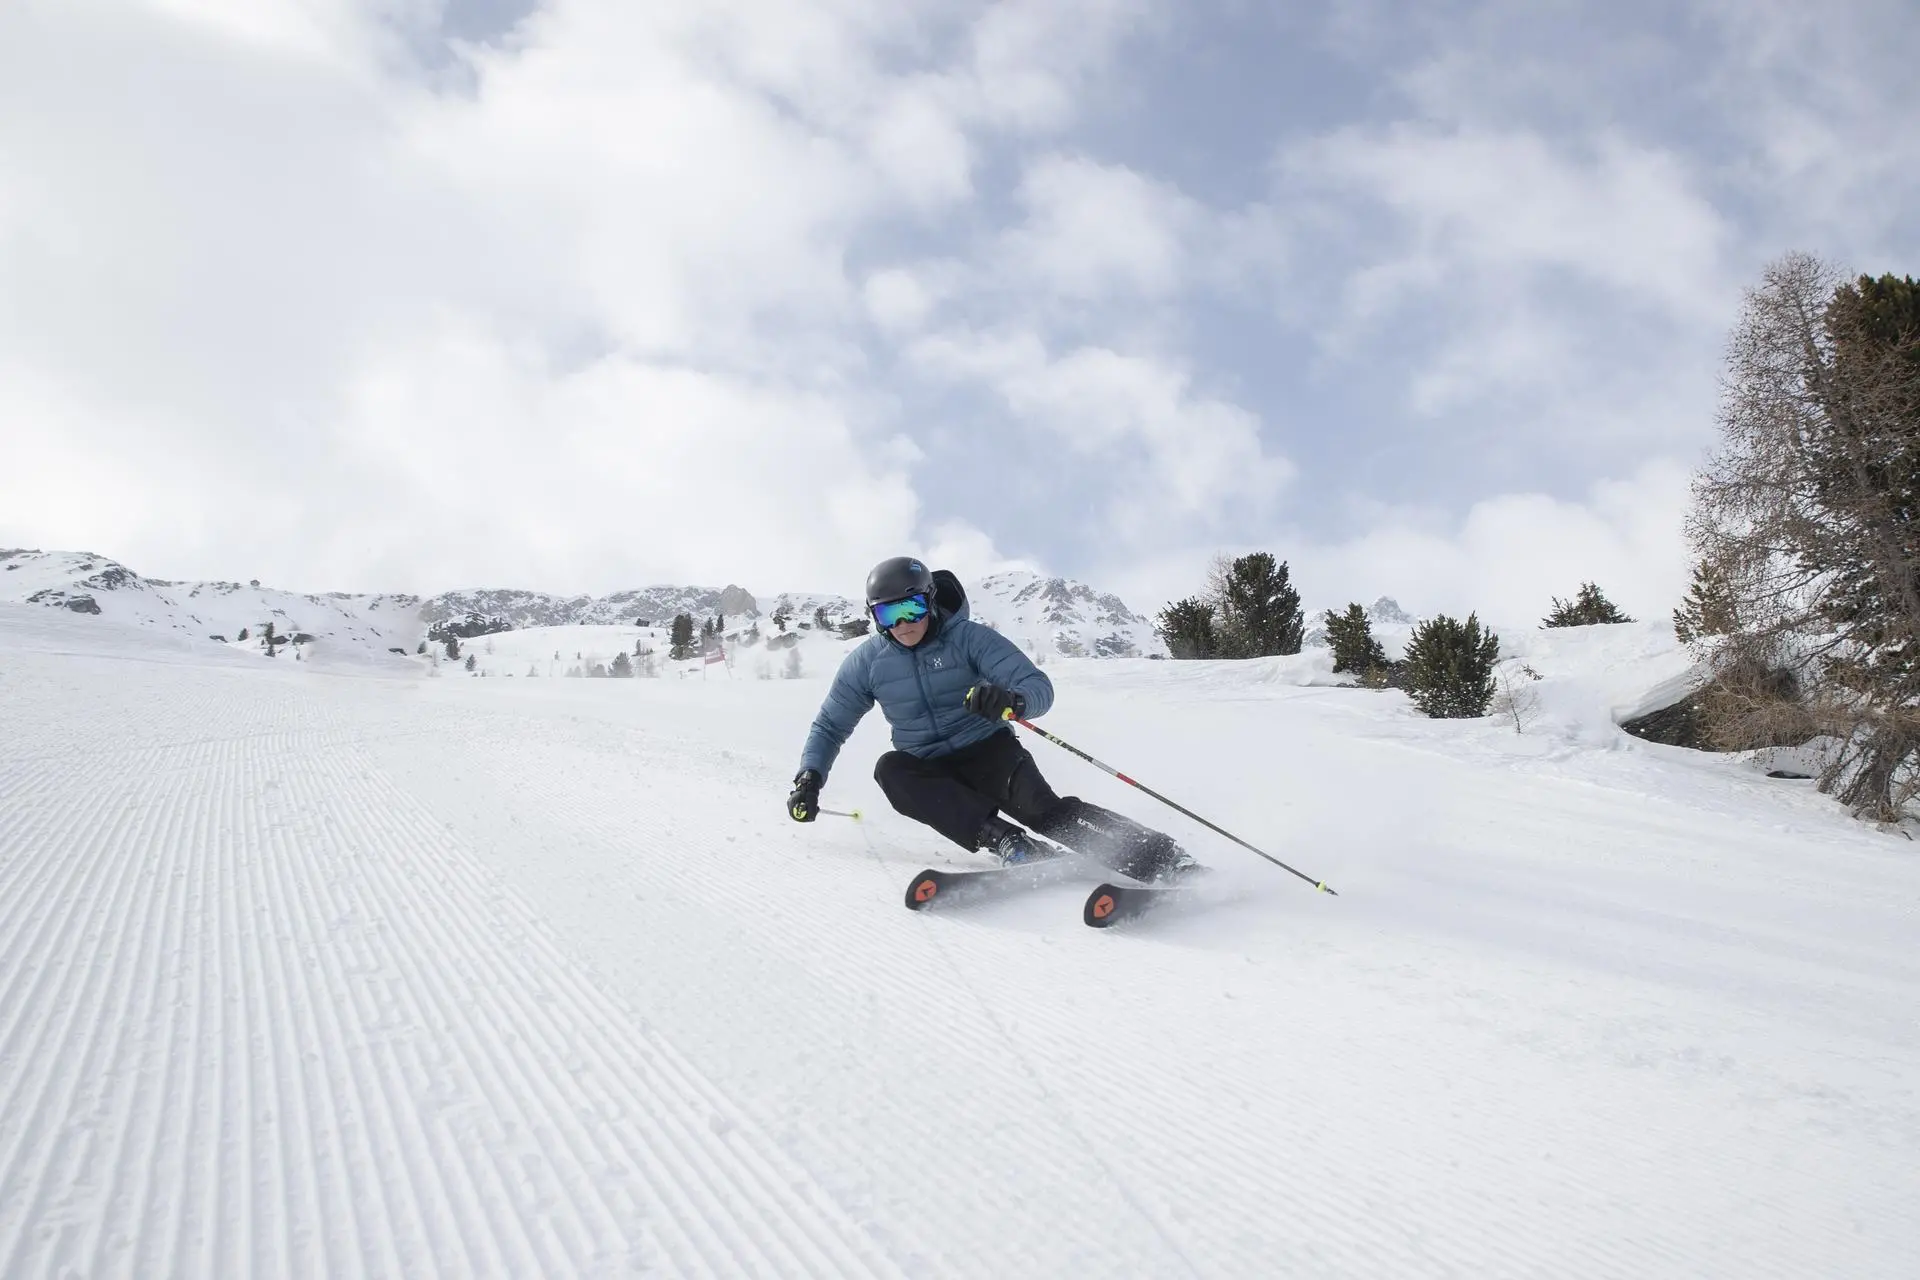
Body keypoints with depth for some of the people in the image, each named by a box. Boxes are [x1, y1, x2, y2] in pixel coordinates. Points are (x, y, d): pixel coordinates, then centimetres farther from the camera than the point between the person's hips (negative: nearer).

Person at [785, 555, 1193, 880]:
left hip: (987, 751, -3)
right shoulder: (867, 662, -2)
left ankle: (1160, 860, -37)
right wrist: (809, 778, -8)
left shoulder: (968, 638, -12)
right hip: (929, 770, 3)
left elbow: (1039, 687, -20)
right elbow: (829, 726, 10)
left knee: (1045, 811, -31)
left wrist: (1013, 700, -44)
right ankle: (1001, 839, -39)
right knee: (890, 769, -31)